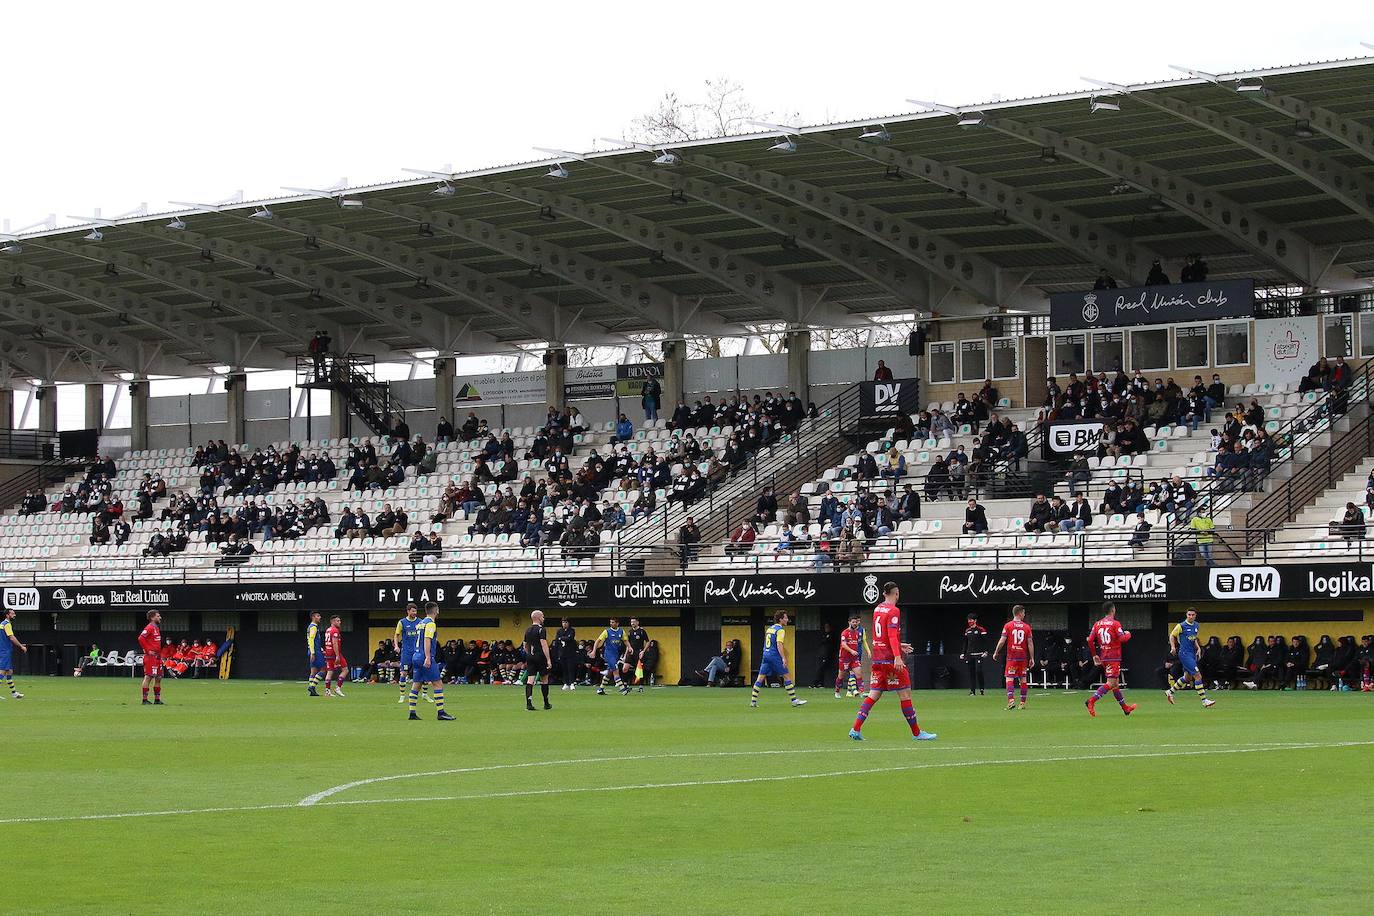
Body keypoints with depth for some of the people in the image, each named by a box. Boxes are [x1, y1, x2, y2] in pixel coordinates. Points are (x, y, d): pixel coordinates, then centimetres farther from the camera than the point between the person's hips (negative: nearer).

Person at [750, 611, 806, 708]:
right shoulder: (780, 630, -8)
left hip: (766, 655, 8)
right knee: (787, 676, -1)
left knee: (760, 678, 5)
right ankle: (794, 700, -1)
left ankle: (753, 701, 2)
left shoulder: (769, 629, 18)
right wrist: (783, 658, -24)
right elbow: (779, 644, -19)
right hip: (775, 656, -8)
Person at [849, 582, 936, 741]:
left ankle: (856, 729, -4)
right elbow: (892, 635, -22)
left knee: (874, 695, 6)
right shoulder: (893, 611, -11)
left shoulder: (877, 609, 14)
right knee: (905, 694, 0)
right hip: (891, 659, -8)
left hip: (877, 659, 8)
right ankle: (916, 733, 5)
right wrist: (897, 656, -30)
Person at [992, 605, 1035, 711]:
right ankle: (1023, 702, 10)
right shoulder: (1026, 627, 2)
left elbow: (1002, 641, -6)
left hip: (1011, 657, -2)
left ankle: (1011, 700, -21)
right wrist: (1032, 658, 5)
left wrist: (996, 653, 6)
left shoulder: (1008, 626, -2)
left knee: (1009, 678, -4)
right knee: (1023, 679, 9)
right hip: (1023, 657, 2)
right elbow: (1030, 644, 1)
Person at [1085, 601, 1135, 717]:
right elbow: (1122, 639, -16)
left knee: (1116, 682, 15)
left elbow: (1090, 640, 2)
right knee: (1111, 683, -10)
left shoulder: (1097, 624, 7)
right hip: (1114, 657, -8)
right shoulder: (1115, 623, -10)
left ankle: (1125, 708, 25)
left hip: (1103, 657, 8)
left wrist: (1094, 655, 11)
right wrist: (1128, 634, 7)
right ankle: (1091, 701, -25)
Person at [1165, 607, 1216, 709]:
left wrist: (1198, 647, 8)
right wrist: (1173, 647, -14)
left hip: (1192, 654, 8)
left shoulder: (1196, 625, 10)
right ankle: (1204, 701, -11)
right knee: (1198, 676, -13)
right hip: (1185, 654, -8)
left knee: (1187, 677, 15)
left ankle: (1170, 692, 31)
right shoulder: (1181, 626, -10)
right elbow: (1172, 635, 0)